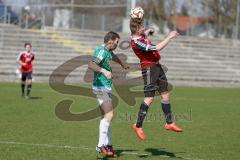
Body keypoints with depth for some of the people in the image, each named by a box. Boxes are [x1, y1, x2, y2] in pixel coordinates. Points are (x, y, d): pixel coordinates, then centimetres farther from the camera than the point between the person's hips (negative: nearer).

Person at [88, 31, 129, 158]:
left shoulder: (108, 51, 15)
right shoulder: (102, 51, -16)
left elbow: (113, 57, 40)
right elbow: (91, 65, -31)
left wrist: (123, 65, 57)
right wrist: (103, 70, -46)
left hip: (106, 88, 11)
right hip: (101, 87, -11)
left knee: (106, 116, 9)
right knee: (109, 115, -18)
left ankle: (107, 145, 12)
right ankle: (101, 145, -20)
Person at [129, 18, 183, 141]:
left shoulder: (140, 35, 7)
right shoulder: (136, 42, -23)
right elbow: (156, 48, -28)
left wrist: (148, 32, 22)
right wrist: (170, 37, -20)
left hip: (156, 66, 10)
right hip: (149, 68, -10)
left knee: (165, 94, 11)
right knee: (149, 98, -9)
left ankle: (169, 123, 19)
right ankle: (138, 126, 0)